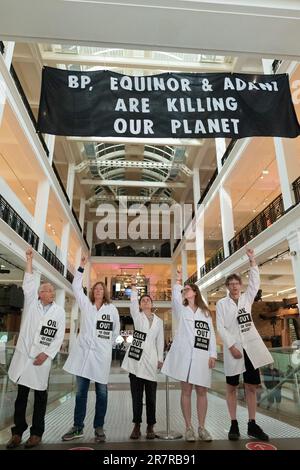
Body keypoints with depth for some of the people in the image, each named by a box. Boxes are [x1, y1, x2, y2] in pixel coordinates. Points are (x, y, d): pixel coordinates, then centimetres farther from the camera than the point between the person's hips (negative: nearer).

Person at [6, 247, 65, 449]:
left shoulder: (59, 311, 0)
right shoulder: (31, 303, 4)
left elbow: (59, 336, -2)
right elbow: (28, 284, -7)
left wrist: (46, 354, -12)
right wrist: (29, 259, -12)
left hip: (43, 358, -1)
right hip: (24, 355, 1)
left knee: (40, 396, 8)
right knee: (21, 395, 9)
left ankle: (37, 432, 20)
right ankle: (18, 431, 20)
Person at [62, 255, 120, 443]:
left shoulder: (112, 309, 2)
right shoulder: (86, 304, 6)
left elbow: (116, 330, 11)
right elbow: (76, 287, -1)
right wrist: (82, 267, -7)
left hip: (101, 354, -1)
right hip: (83, 351, 2)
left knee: (102, 392, 6)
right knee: (81, 391, 10)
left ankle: (99, 427, 20)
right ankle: (78, 427, 22)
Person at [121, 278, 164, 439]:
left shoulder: (159, 321, 12)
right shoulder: (137, 316, 6)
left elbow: (160, 341, 11)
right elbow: (132, 303, -11)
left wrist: (160, 359, 7)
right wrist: (133, 287, -21)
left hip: (151, 360, 1)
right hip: (136, 359, -1)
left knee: (151, 396, 5)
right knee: (136, 395, 4)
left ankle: (150, 426, 16)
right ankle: (137, 425, 15)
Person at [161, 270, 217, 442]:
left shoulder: (205, 312, 13)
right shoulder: (181, 310, 11)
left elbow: (211, 334, 8)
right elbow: (175, 297, -9)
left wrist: (213, 355, 1)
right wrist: (178, 281, -6)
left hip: (202, 356, 1)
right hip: (184, 354, -1)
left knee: (202, 391, 6)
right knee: (186, 391, 3)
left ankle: (202, 427, 17)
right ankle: (189, 428, 13)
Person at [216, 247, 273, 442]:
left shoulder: (247, 298, 9)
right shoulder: (222, 303, 0)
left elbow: (255, 282, -3)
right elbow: (221, 327, -5)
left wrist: (252, 261, -9)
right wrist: (232, 346, -13)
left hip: (251, 346, 3)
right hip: (233, 348, -3)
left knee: (251, 386, 7)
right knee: (232, 387, 4)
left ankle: (252, 425, 16)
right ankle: (234, 424, 13)